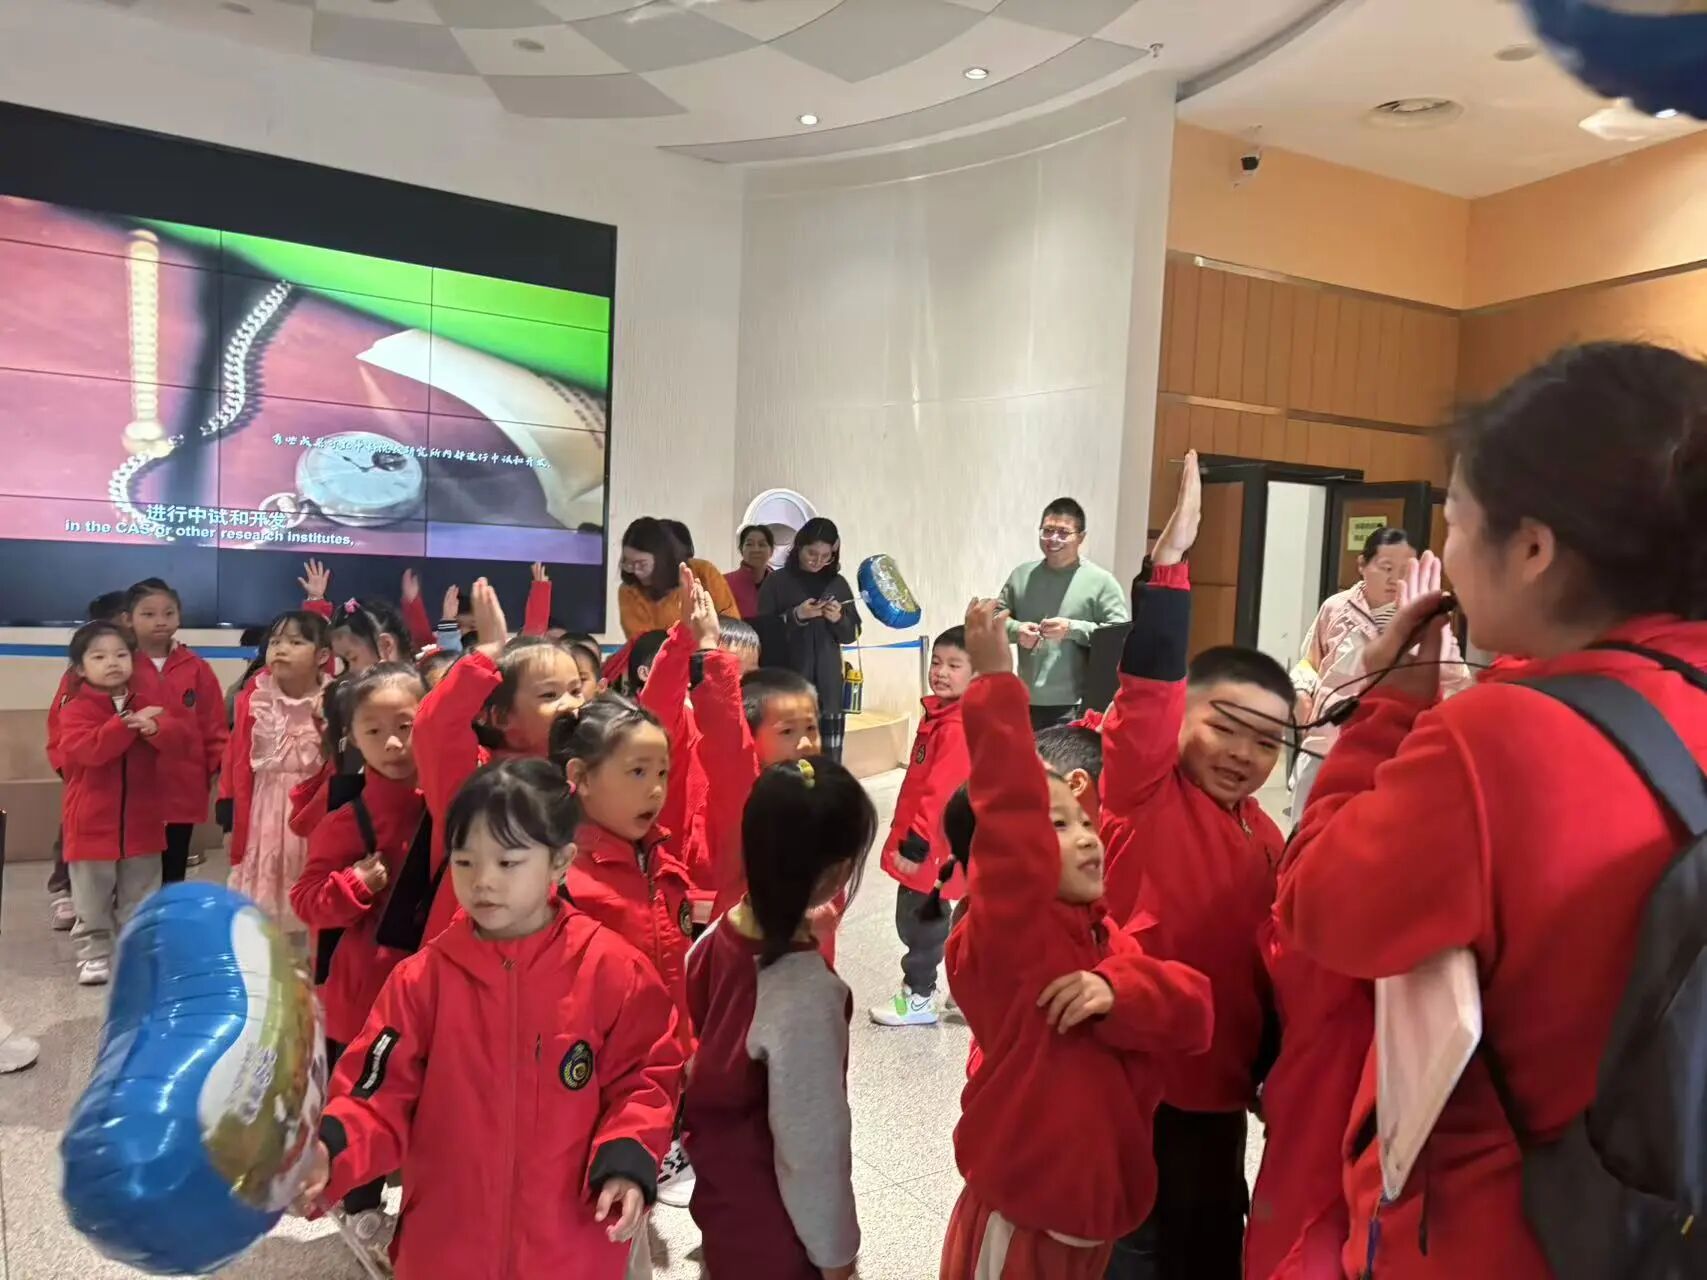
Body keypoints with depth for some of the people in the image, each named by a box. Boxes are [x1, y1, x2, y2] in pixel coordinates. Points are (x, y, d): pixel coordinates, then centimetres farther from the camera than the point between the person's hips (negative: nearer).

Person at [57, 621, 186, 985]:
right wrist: (127, 723, -32)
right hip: (91, 823, -3)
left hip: (141, 821, 3)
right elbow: (88, 749, -26)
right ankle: (94, 955, 24)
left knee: (140, 901, 13)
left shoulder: (148, 700, 3)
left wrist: (156, 728, -29)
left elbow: (180, 738, -8)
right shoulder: (76, 709, -8)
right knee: (93, 903, 10)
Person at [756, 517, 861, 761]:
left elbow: (852, 634, 13)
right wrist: (795, 616, -16)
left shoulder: (838, 584, 11)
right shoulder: (777, 581, 1)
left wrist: (838, 619, -7)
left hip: (827, 683, 3)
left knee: (830, 757, 2)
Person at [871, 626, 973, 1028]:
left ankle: (919, 998, 18)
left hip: (929, 847, -10)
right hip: (919, 839, 10)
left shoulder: (959, 726, -22)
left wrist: (915, 843, -22)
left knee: (918, 920, 3)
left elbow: (940, 792, -25)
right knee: (919, 918, 19)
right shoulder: (938, 714, 10)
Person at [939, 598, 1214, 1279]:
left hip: (1092, 1209, 7)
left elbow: (1192, 1011, -4)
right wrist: (996, 680, -40)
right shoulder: (1007, 934, -20)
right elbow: (1010, 816, -35)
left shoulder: (1104, 936, 4)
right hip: (1020, 1218, -7)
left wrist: (1119, 991, -24)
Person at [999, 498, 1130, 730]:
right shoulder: (1021, 575, 10)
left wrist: (1072, 629, -20)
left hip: (1075, 705, -5)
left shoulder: (1100, 581, -4)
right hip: (1027, 701, 5)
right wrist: (1016, 630, -7)